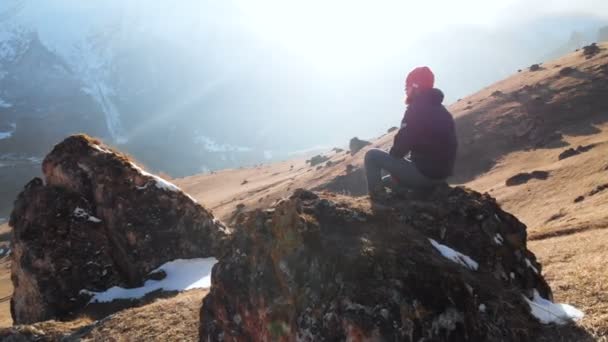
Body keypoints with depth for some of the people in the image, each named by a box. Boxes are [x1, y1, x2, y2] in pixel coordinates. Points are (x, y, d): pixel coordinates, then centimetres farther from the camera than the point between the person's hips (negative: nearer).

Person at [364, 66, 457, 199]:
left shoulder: (416, 109, -15)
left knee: (372, 155, -1)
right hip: (441, 174, 9)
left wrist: (392, 158, 7)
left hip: (423, 174, -9)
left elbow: (402, 143, -17)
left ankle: (378, 198, 0)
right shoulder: (441, 110, 13)